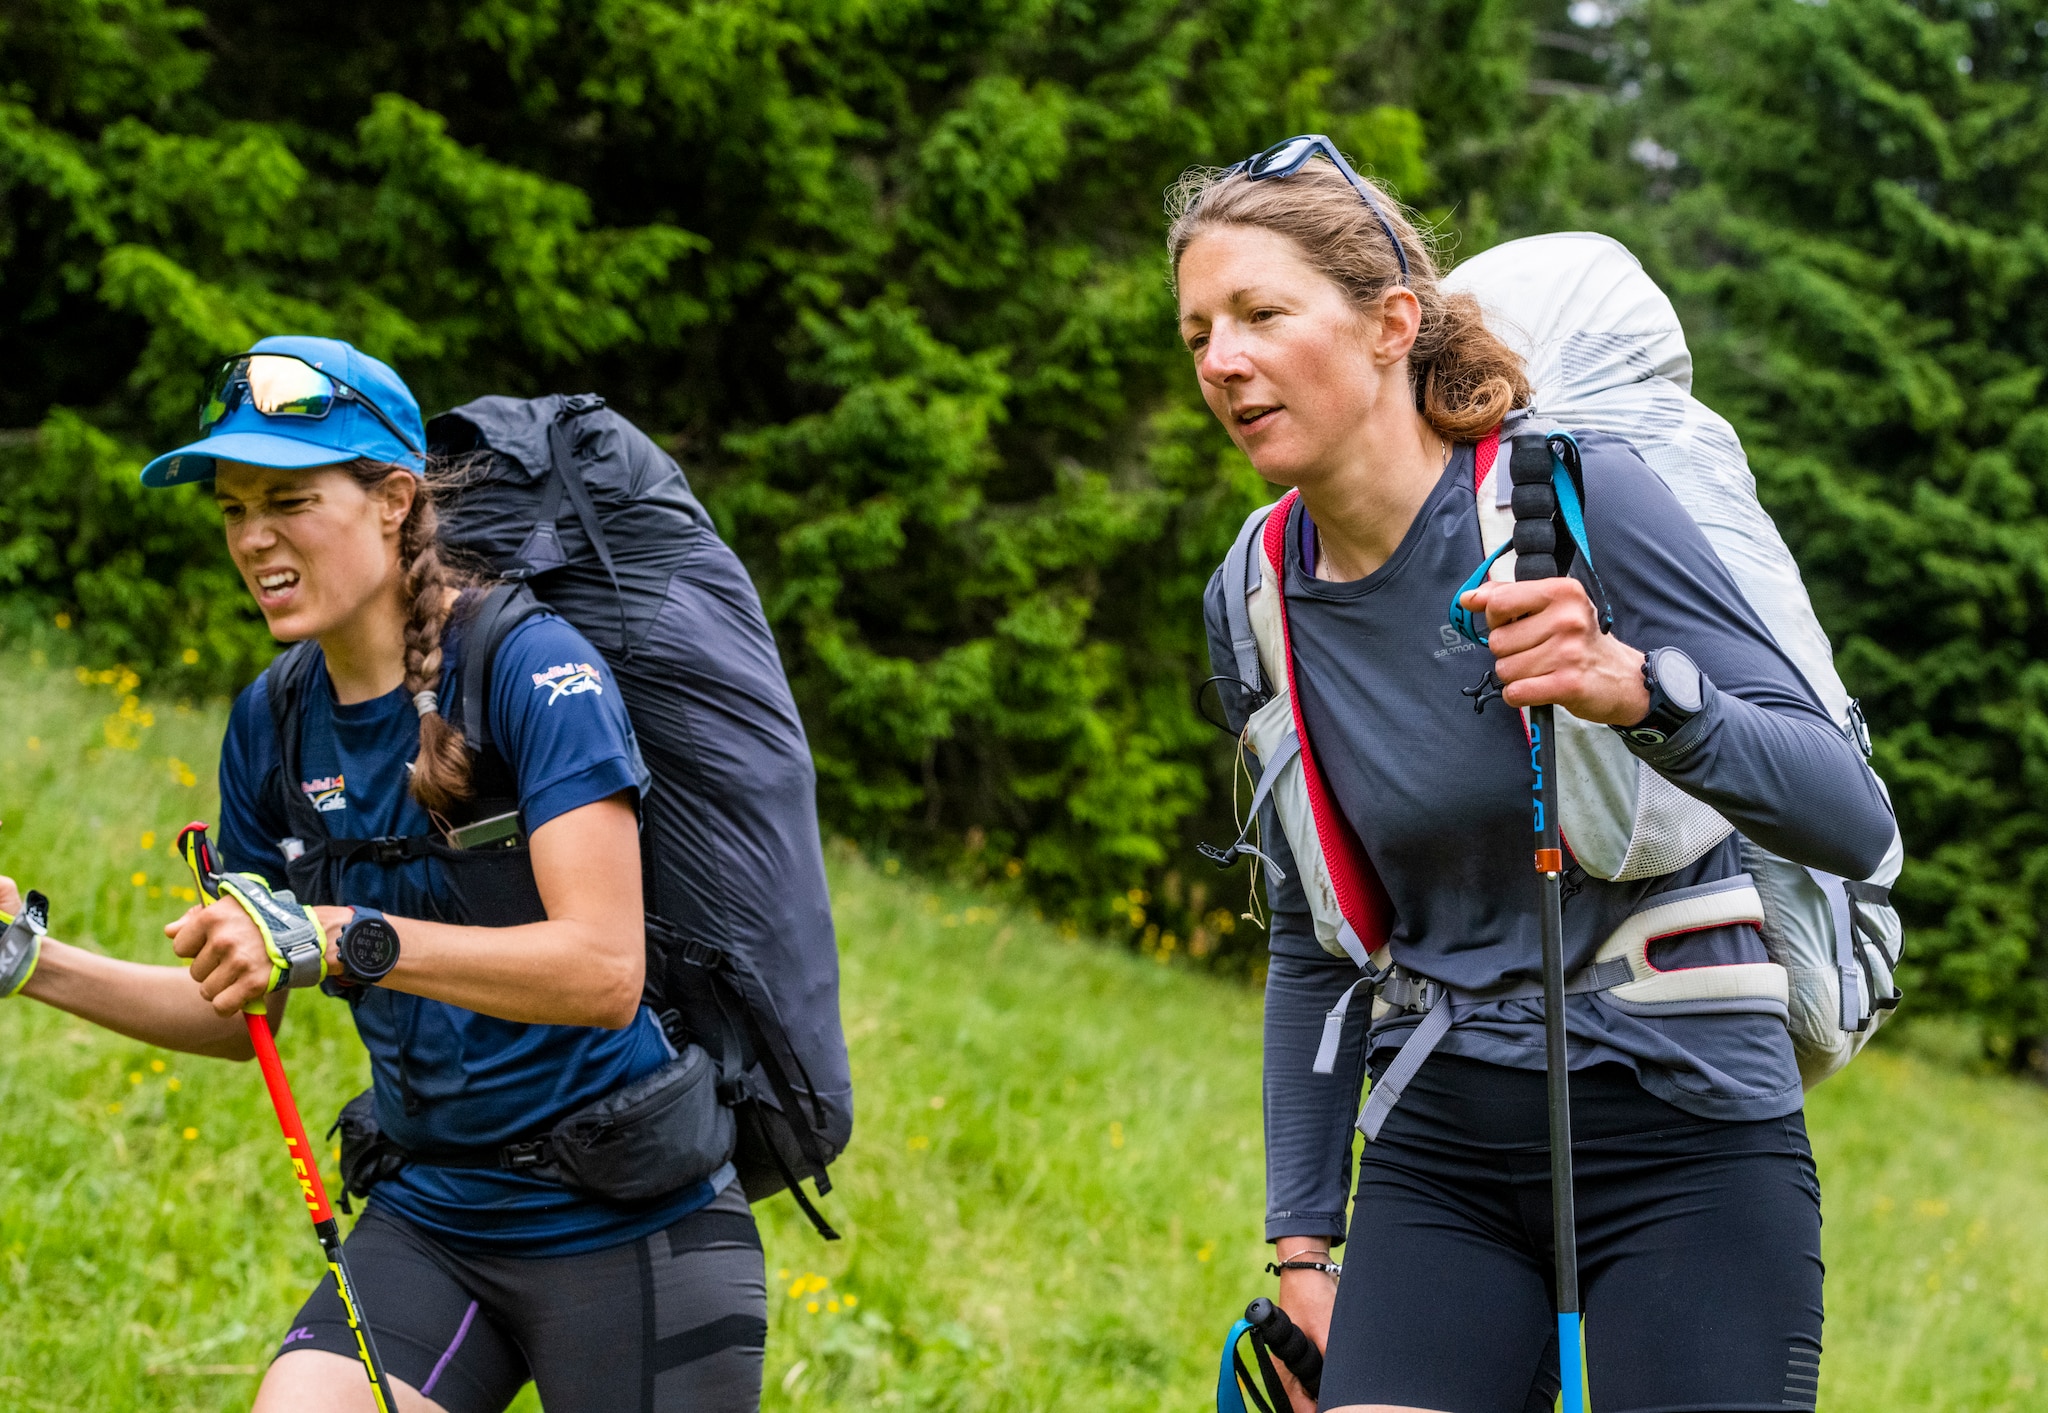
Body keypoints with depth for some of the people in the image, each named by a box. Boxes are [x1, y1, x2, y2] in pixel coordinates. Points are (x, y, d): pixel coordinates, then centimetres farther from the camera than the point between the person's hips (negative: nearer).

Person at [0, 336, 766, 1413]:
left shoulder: (533, 666, -14)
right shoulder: (273, 721, 5)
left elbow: (603, 969, -26)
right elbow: (241, 1012, 15)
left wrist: (342, 940, -34)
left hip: (627, 1228, -5)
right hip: (430, 1216, 5)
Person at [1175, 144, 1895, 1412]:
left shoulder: (1576, 496, -12)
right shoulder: (1256, 605, 4)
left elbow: (1853, 821, -16)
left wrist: (1640, 690, -33)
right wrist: (1303, 1242, 13)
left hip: (1686, 1136, -4)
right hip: (1439, 1162, 4)